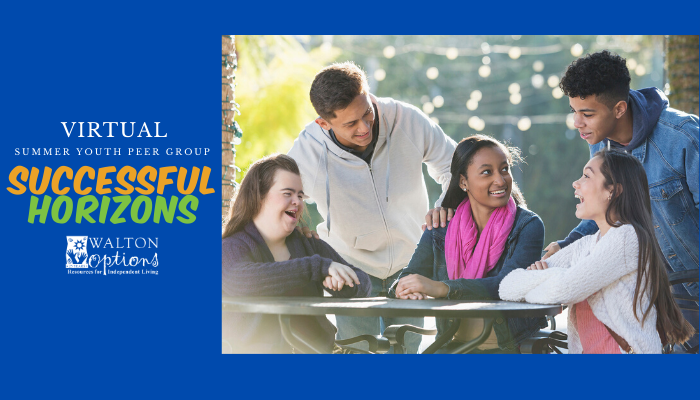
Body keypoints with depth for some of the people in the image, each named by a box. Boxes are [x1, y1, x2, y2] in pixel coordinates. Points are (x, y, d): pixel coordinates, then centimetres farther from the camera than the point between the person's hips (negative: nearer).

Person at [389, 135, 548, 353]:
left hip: (512, 348, -3)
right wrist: (406, 290, -23)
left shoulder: (528, 226, -5)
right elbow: (408, 277, 3)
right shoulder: (441, 228, 8)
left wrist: (442, 288, -33)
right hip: (452, 347, 3)